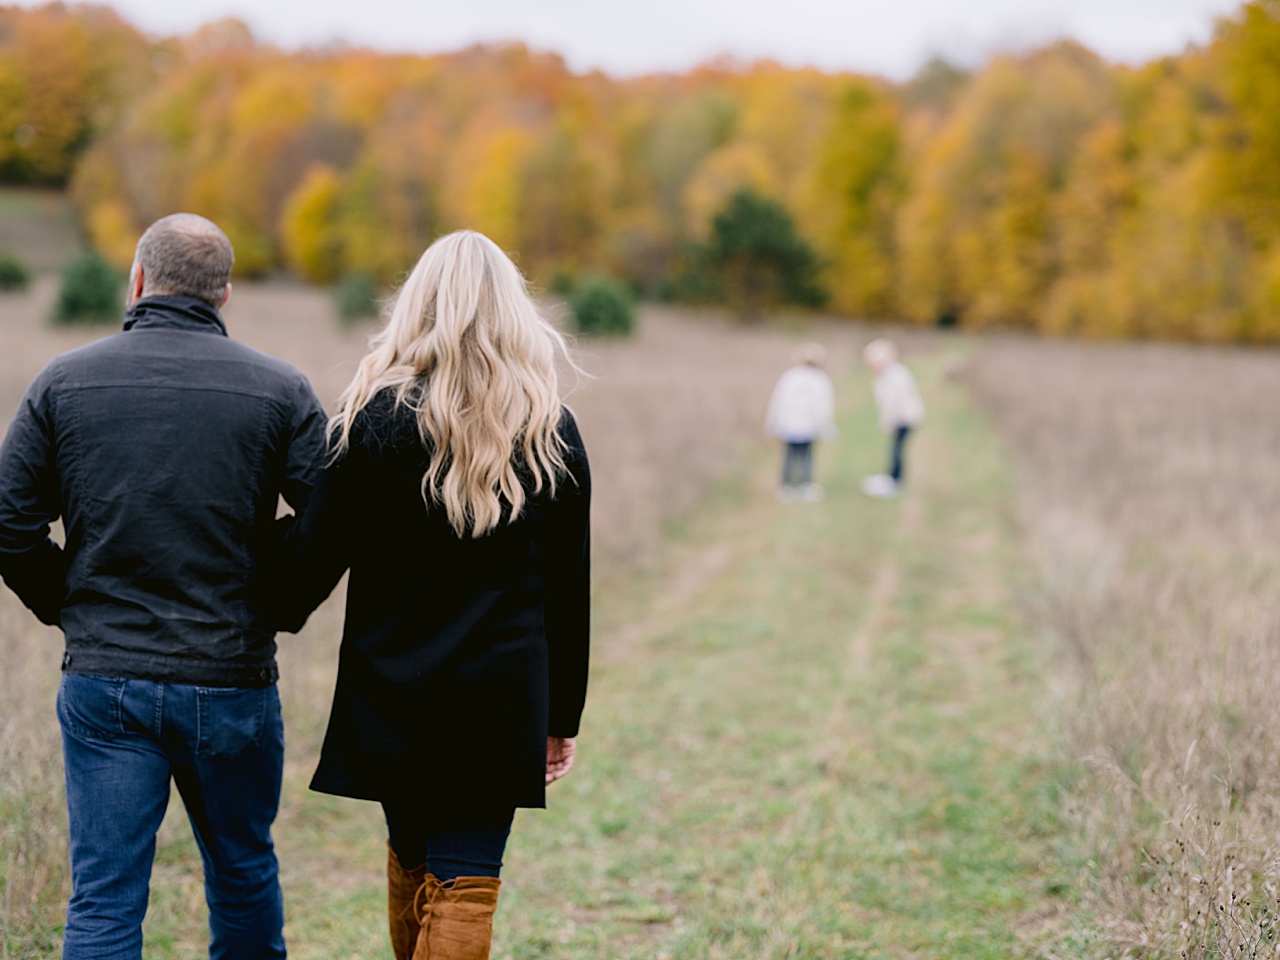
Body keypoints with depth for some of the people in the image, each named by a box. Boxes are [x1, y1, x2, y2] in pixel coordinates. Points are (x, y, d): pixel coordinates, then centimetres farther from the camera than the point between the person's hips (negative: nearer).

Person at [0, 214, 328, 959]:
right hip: (234, 681, 0)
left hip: (102, 683, 0)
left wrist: (69, 608, 11)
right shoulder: (279, 389, -2)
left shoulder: (64, 382, 1)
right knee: (245, 878, 18)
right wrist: (273, 608, 7)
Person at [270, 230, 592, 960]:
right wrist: (563, 715, 12)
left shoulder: (376, 416, -6)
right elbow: (570, 590, 4)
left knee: (411, 859, 19)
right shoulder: (553, 432, 0)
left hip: (392, 694, 0)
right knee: (468, 881, 1)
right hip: (502, 700, 0)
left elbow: (316, 551, -4)